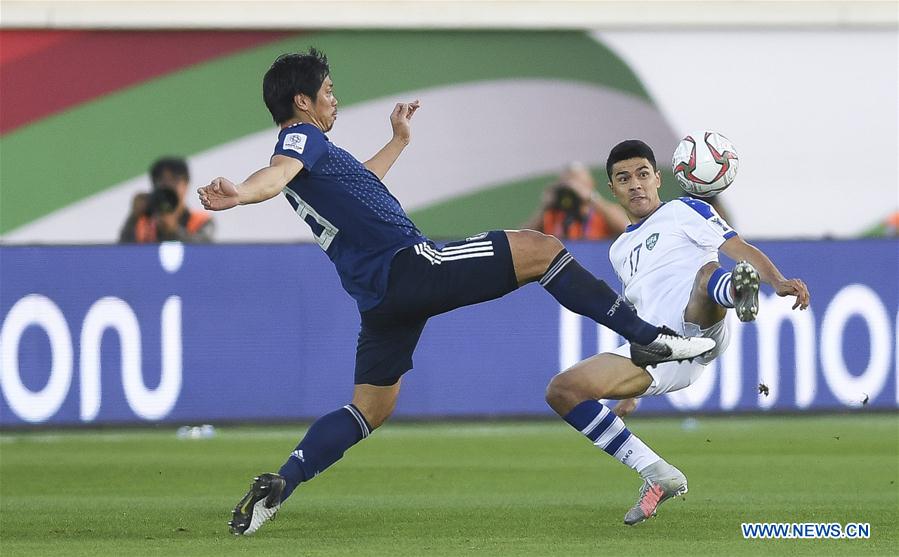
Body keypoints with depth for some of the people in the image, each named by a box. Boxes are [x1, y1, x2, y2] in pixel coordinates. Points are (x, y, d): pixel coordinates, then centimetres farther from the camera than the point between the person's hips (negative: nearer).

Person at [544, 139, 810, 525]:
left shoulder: (685, 211, 17)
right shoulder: (620, 251, 33)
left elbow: (740, 249, 4)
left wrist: (777, 281, -17)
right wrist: (628, 395, 34)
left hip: (696, 329, -6)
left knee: (708, 272, -38)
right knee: (562, 391, -9)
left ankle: (737, 291, -80)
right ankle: (656, 475, -16)